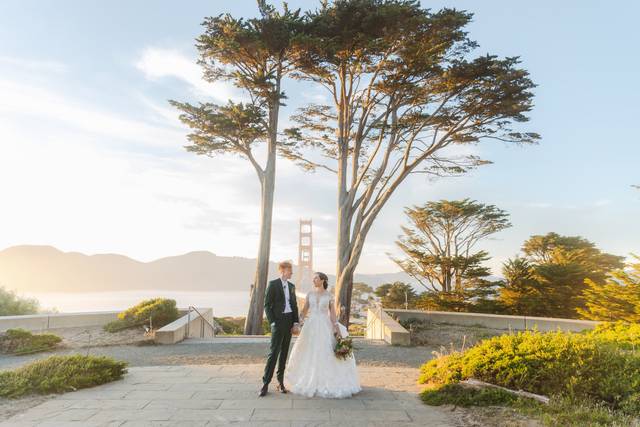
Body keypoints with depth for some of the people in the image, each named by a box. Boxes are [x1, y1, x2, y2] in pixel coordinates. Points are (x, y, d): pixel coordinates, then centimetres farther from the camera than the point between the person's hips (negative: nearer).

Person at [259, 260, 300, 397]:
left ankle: (280, 382, 19)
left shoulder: (291, 286, 13)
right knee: (274, 352, -8)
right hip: (278, 320, -6)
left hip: (290, 321, 6)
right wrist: (272, 323, -13)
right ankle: (265, 383, -1)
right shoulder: (273, 284, -5)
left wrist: (296, 322, 4)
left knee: (284, 352, 10)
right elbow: (267, 305, -7)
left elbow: (294, 305, 14)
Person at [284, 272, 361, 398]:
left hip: (325, 327, -2)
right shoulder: (310, 294, 7)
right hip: (311, 327, 2)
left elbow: (333, 313, 0)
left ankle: (327, 384, 9)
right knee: (310, 355, 4)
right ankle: (310, 383, 16)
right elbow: (304, 311, 8)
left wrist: (337, 329, -9)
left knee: (326, 355, -2)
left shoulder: (329, 295, 1)